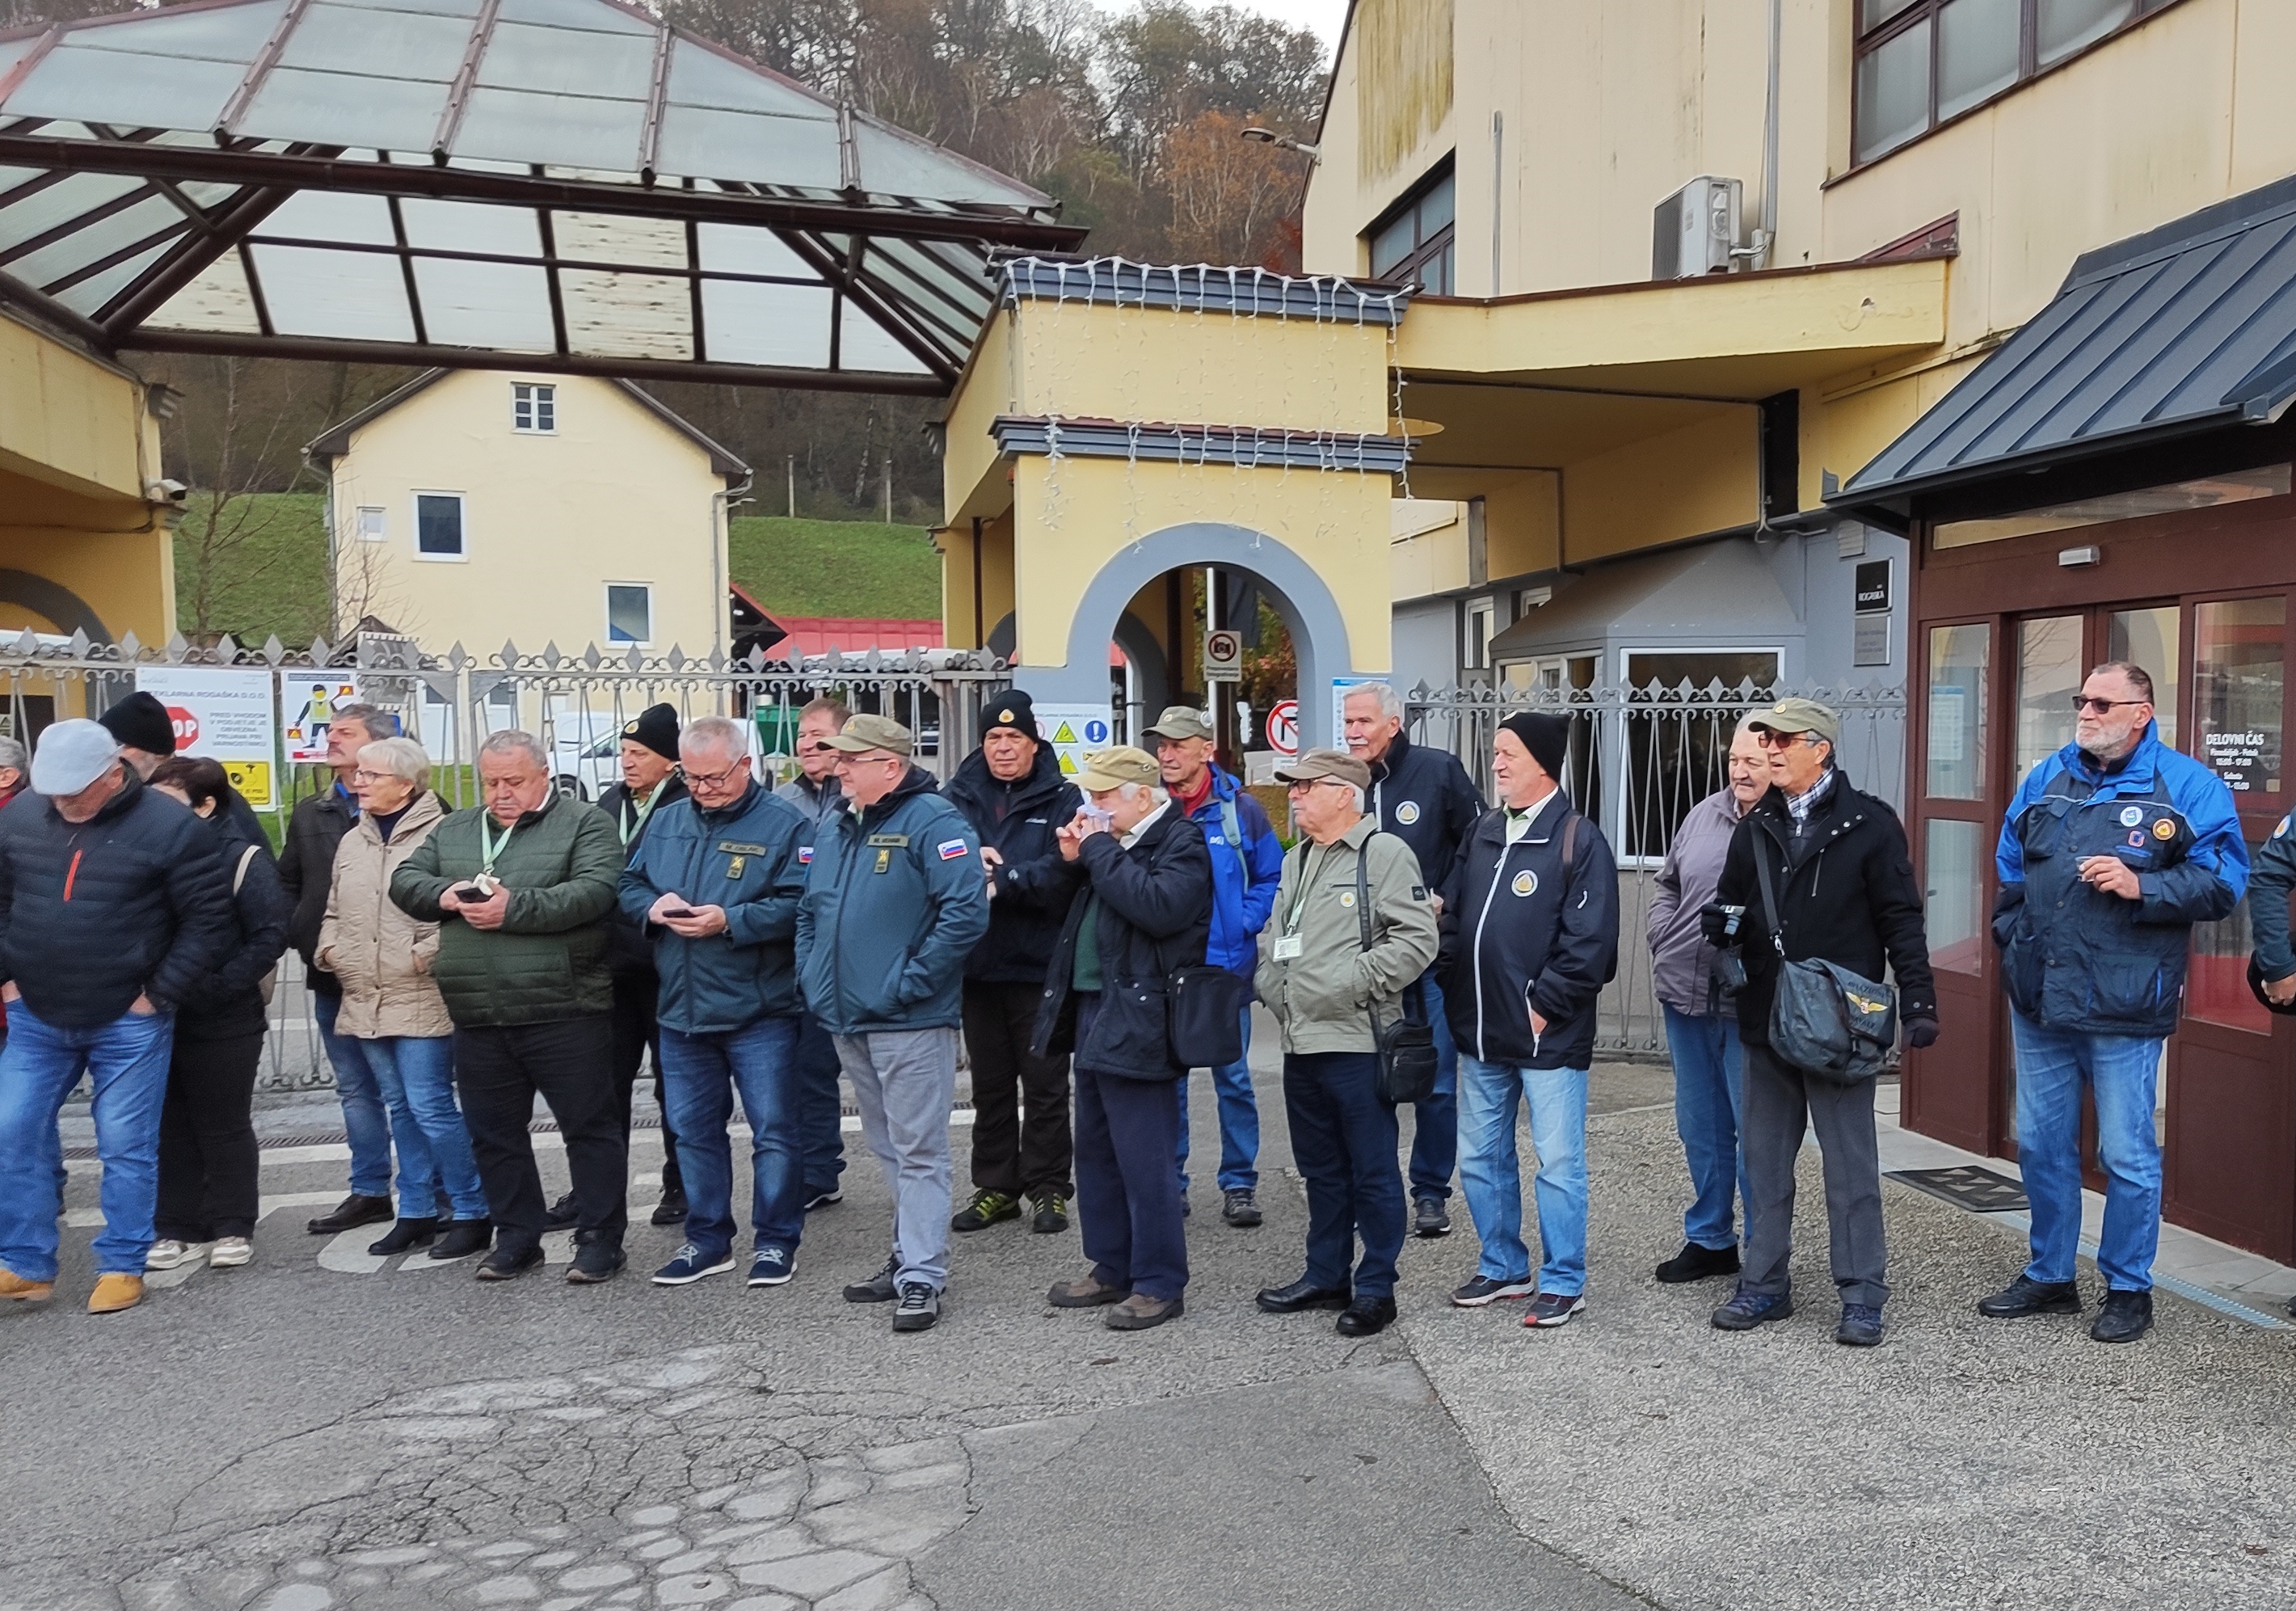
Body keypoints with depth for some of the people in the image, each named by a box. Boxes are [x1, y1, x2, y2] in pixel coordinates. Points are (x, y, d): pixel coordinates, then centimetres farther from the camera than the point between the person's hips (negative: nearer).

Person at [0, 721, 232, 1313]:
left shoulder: (171, 828, -12)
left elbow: (209, 920, -11)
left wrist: (158, 994, -12)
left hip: (128, 1023, -4)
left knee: (127, 1148, 4)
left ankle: (122, 1266, 16)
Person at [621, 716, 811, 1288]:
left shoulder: (783, 824, -7)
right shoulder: (666, 822, 11)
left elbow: (796, 906, -16)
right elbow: (629, 887, 14)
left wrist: (730, 920, -24)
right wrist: (653, 906, -7)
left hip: (758, 1012, -5)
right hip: (681, 1010, 6)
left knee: (773, 1130, 2)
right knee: (693, 1131, 14)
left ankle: (775, 1240, 17)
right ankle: (707, 1239, 28)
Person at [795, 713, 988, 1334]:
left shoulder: (933, 822, -13)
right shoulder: (834, 830, 13)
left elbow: (966, 912, -21)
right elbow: (809, 912, 23)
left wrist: (910, 983, -19)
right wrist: (813, 977, 10)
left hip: (910, 1022, -8)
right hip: (847, 1021, 8)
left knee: (918, 1152, -1)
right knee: (889, 1150, 18)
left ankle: (921, 1276, 6)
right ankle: (911, 1254, 30)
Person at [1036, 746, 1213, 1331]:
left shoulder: (1182, 843, -9)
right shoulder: (1115, 840, 15)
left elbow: (1159, 908, -27)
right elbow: (1083, 905, 25)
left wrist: (1099, 851, -17)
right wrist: (1075, 862, 6)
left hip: (1134, 1020, -9)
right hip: (1092, 1012, 10)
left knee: (1143, 1158, -4)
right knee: (1096, 1151, 16)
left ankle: (1160, 1284, 8)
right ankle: (1111, 1268, 29)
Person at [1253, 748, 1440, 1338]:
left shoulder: (1384, 854, -9)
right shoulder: (1296, 860, 17)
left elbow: (1416, 939, -16)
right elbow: (1273, 935, 26)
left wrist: (1355, 983, -18)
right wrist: (1272, 983, 10)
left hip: (1357, 1041, -8)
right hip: (1301, 1041, 8)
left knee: (1372, 1171, 2)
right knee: (1320, 1168, 17)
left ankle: (1375, 1288, 13)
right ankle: (1326, 1275, 29)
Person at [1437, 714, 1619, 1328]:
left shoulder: (1578, 839, -10)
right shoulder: (1483, 831, 11)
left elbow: (1590, 941, -14)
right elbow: (1454, 914, 14)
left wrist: (1544, 1006, -14)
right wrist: (1455, 994, 5)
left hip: (1549, 1035, -7)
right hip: (1482, 1033, 7)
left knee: (1558, 1163, 3)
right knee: (1480, 1158, 15)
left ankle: (1563, 1283, 17)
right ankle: (1503, 1267, 30)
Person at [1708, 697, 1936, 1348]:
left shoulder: (1869, 824, -4)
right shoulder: (1756, 826, 11)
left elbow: (1901, 918, -5)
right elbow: (1732, 906, 17)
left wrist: (1918, 1000, -11)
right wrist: (1722, 922, -6)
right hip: (1765, 1021, 5)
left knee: (1851, 1163, 3)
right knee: (1765, 1159, 11)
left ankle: (1862, 1296, 14)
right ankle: (1764, 1285, 22)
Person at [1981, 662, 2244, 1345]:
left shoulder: (2187, 787, -3)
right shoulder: (2044, 779, 10)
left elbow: (2223, 883, -8)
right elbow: (2010, 872, 19)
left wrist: (2141, 887, -19)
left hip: (2124, 1007, -5)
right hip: (2039, 1004, 5)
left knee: (2128, 1154, 4)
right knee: (2040, 1146, 14)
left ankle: (2128, 1290, 21)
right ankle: (2049, 1276, 29)